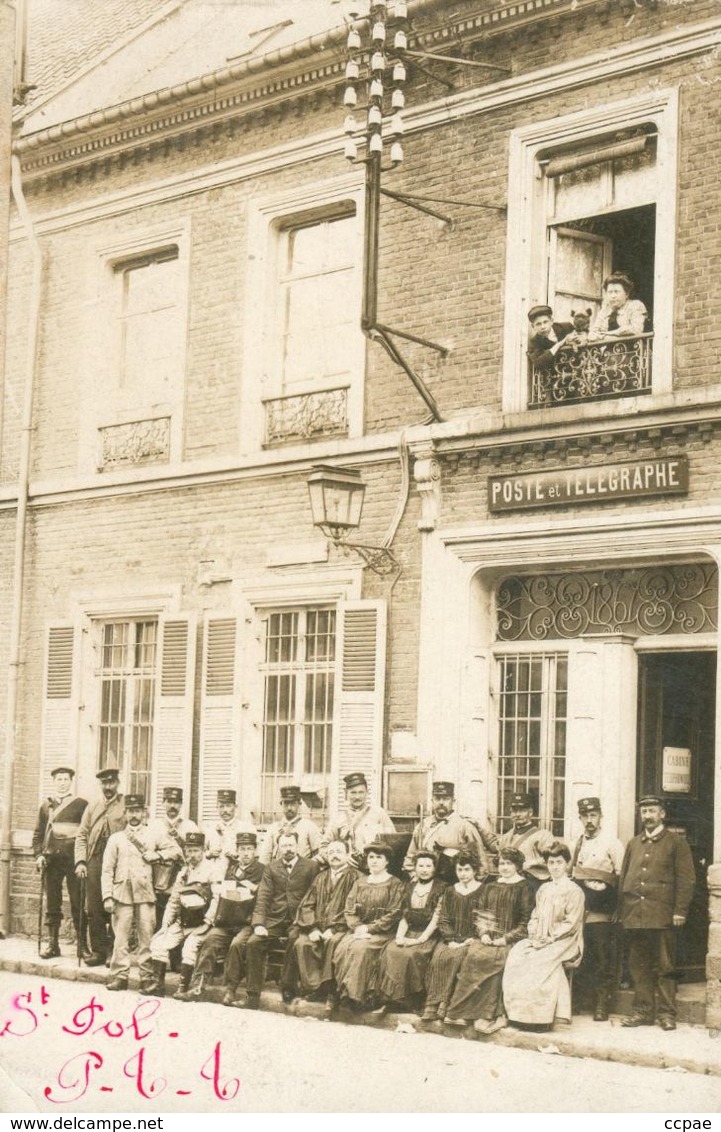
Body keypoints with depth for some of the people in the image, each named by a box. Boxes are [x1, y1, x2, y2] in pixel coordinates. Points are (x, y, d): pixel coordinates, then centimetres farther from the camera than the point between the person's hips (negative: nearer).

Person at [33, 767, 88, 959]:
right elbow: (38, 833, 13)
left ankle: (82, 945, 2)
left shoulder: (81, 804, 2)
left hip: (73, 858, -3)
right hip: (52, 860, 3)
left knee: (77, 903, -3)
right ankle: (53, 943, 11)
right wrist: (38, 855, 0)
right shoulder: (46, 805, 13)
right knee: (52, 903, 6)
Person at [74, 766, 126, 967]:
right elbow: (82, 836, 13)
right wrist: (80, 862, 1)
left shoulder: (127, 806, 3)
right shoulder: (92, 807, 16)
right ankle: (98, 950, 10)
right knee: (94, 910, 3)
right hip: (94, 862, 4)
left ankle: (115, 952, 4)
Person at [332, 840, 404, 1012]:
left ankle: (360, 995, -28)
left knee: (361, 948, -33)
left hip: (382, 932, -4)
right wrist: (357, 927, -10)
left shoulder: (395, 884, 3)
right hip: (358, 930, 4)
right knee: (342, 948, -26)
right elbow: (349, 909, 10)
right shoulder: (360, 883, 19)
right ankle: (343, 993, -22)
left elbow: (393, 914, -6)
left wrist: (369, 929, -13)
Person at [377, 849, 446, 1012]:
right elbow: (405, 916, 14)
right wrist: (400, 935, -4)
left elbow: (436, 918, -7)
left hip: (429, 935, -4)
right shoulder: (410, 887, 16)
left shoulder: (441, 888, 0)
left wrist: (420, 939, -16)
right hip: (409, 932, 4)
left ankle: (411, 1001, -20)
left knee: (411, 954, -32)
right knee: (391, 951, -25)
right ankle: (390, 999, -19)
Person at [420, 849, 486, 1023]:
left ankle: (443, 1004, -31)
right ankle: (433, 1005, -29)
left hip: (470, 941, -3)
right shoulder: (450, 892, 16)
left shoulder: (482, 891, 3)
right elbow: (443, 920, 11)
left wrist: (471, 940, -15)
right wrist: (450, 940, -6)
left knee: (455, 956, -32)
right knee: (438, 956, -27)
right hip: (451, 939, 3)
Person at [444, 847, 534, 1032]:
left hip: (510, 939, -4)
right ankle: (465, 1012, -25)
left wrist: (506, 938, -13)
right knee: (472, 955, -26)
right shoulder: (490, 885, 19)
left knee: (492, 958, -32)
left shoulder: (523, 887, 3)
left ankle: (488, 1014, -28)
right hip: (488, 938, 4)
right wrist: (483, 933, -1)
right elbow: (480, 913, 17)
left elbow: (526, 922, -3)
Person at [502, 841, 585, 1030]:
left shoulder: (573, 891, -4)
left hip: (562, 942, -6)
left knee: (540, 962, -32)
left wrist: (549, 939, -15)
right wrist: (533, 936, -1)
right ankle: (518, 1014, -19)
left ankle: (542, 1017, -24)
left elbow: (570, 924, -10)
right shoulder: (543, 890, 18)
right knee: (516, 954, -20)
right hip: (540, 941, 6)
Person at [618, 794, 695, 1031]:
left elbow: (686, 879, -2)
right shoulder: (633, 844, 19)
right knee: (638, 966, 6)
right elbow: (623, 878, 18)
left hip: (662, 916, -5)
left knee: (664, 966, -2)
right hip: (634, 916, 5)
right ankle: (643, 1010, 12)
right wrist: (621, 910, 9)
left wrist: (680, 911, -10)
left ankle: (666, 1013, 2)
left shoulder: (676, 843, 4)